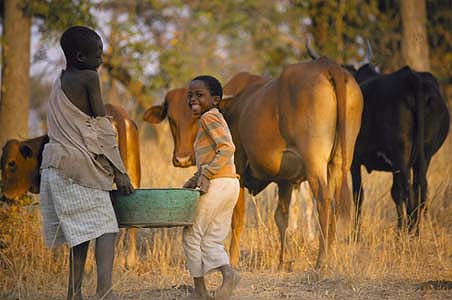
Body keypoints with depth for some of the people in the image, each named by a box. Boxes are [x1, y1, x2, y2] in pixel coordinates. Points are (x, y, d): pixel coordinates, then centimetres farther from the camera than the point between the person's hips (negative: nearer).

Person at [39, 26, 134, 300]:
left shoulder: (60, 82, 19)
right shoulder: (89, 78, -6)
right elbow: (102, 127, -6)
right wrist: (120, 172, -2)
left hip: (56, 162, 8)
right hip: (80, 163, -8)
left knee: (81, 232, 12)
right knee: (106, 227, -12)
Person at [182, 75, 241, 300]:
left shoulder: (209, 117, -8)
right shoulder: (217, 119, 22)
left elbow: (226, 148, -21)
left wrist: (205, 174, -22)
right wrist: (196, 178, 18)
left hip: (218, 184, -10)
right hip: (230, 185, 10)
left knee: (192, 235, 1)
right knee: (212, 241, 8)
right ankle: (228, 273, -17)